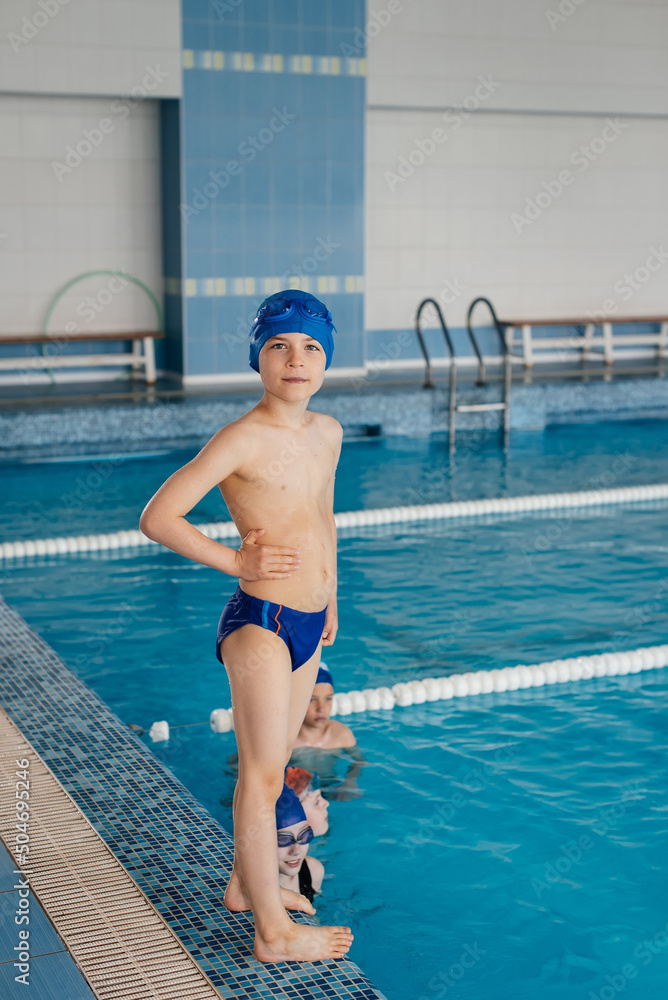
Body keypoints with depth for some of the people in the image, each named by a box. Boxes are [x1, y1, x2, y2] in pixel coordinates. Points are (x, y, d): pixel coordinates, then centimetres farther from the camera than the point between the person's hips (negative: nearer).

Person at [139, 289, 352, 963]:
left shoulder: (328, 433, 7)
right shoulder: (243, 438, -17)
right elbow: (157, 518, -18)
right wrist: (237, 563, -13)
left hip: (307, 625, 8)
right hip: (259, 623, -8)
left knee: (272, 763, 19)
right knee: (262, 773, 0)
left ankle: (246, 886, 38)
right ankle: (274, 932, 11)